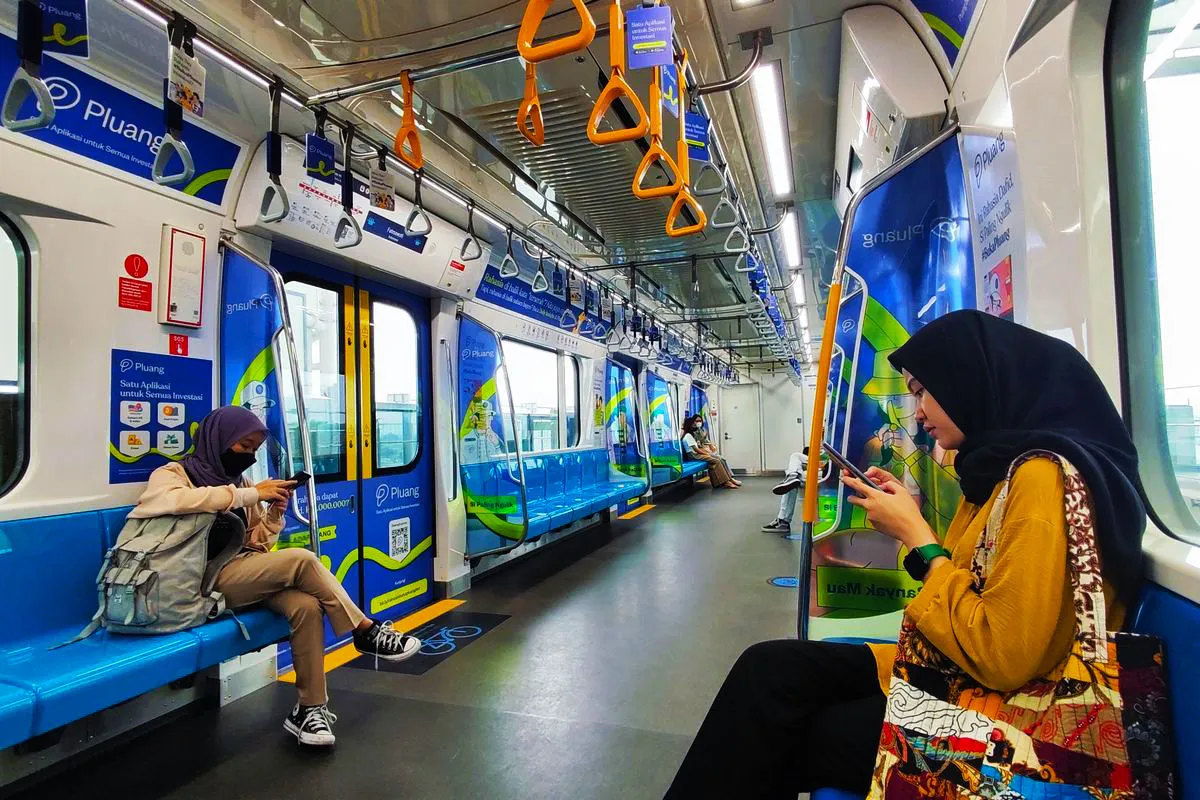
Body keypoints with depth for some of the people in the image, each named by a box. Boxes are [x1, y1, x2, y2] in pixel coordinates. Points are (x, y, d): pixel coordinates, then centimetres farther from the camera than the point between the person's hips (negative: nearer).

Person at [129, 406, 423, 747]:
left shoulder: (238, 483, 19)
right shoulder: (171, 475, 2)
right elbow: (178, 500, -25)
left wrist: (273, 514, -2)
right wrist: (252, 494, -23)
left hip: (245, 572, 6)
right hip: (208, 580, -6)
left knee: (306, 605, -25)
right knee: (302, 559, -27)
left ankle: (310, 707, -16)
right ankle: (366, 631, -14)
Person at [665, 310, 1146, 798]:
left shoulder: (1042, 477, -21)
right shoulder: (1002, 466, 9)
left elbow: (1003, 659, -24)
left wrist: (915, 535, -16)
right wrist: (906, 513, 2)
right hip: (951, 670, 8)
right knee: (769, 667, -5)